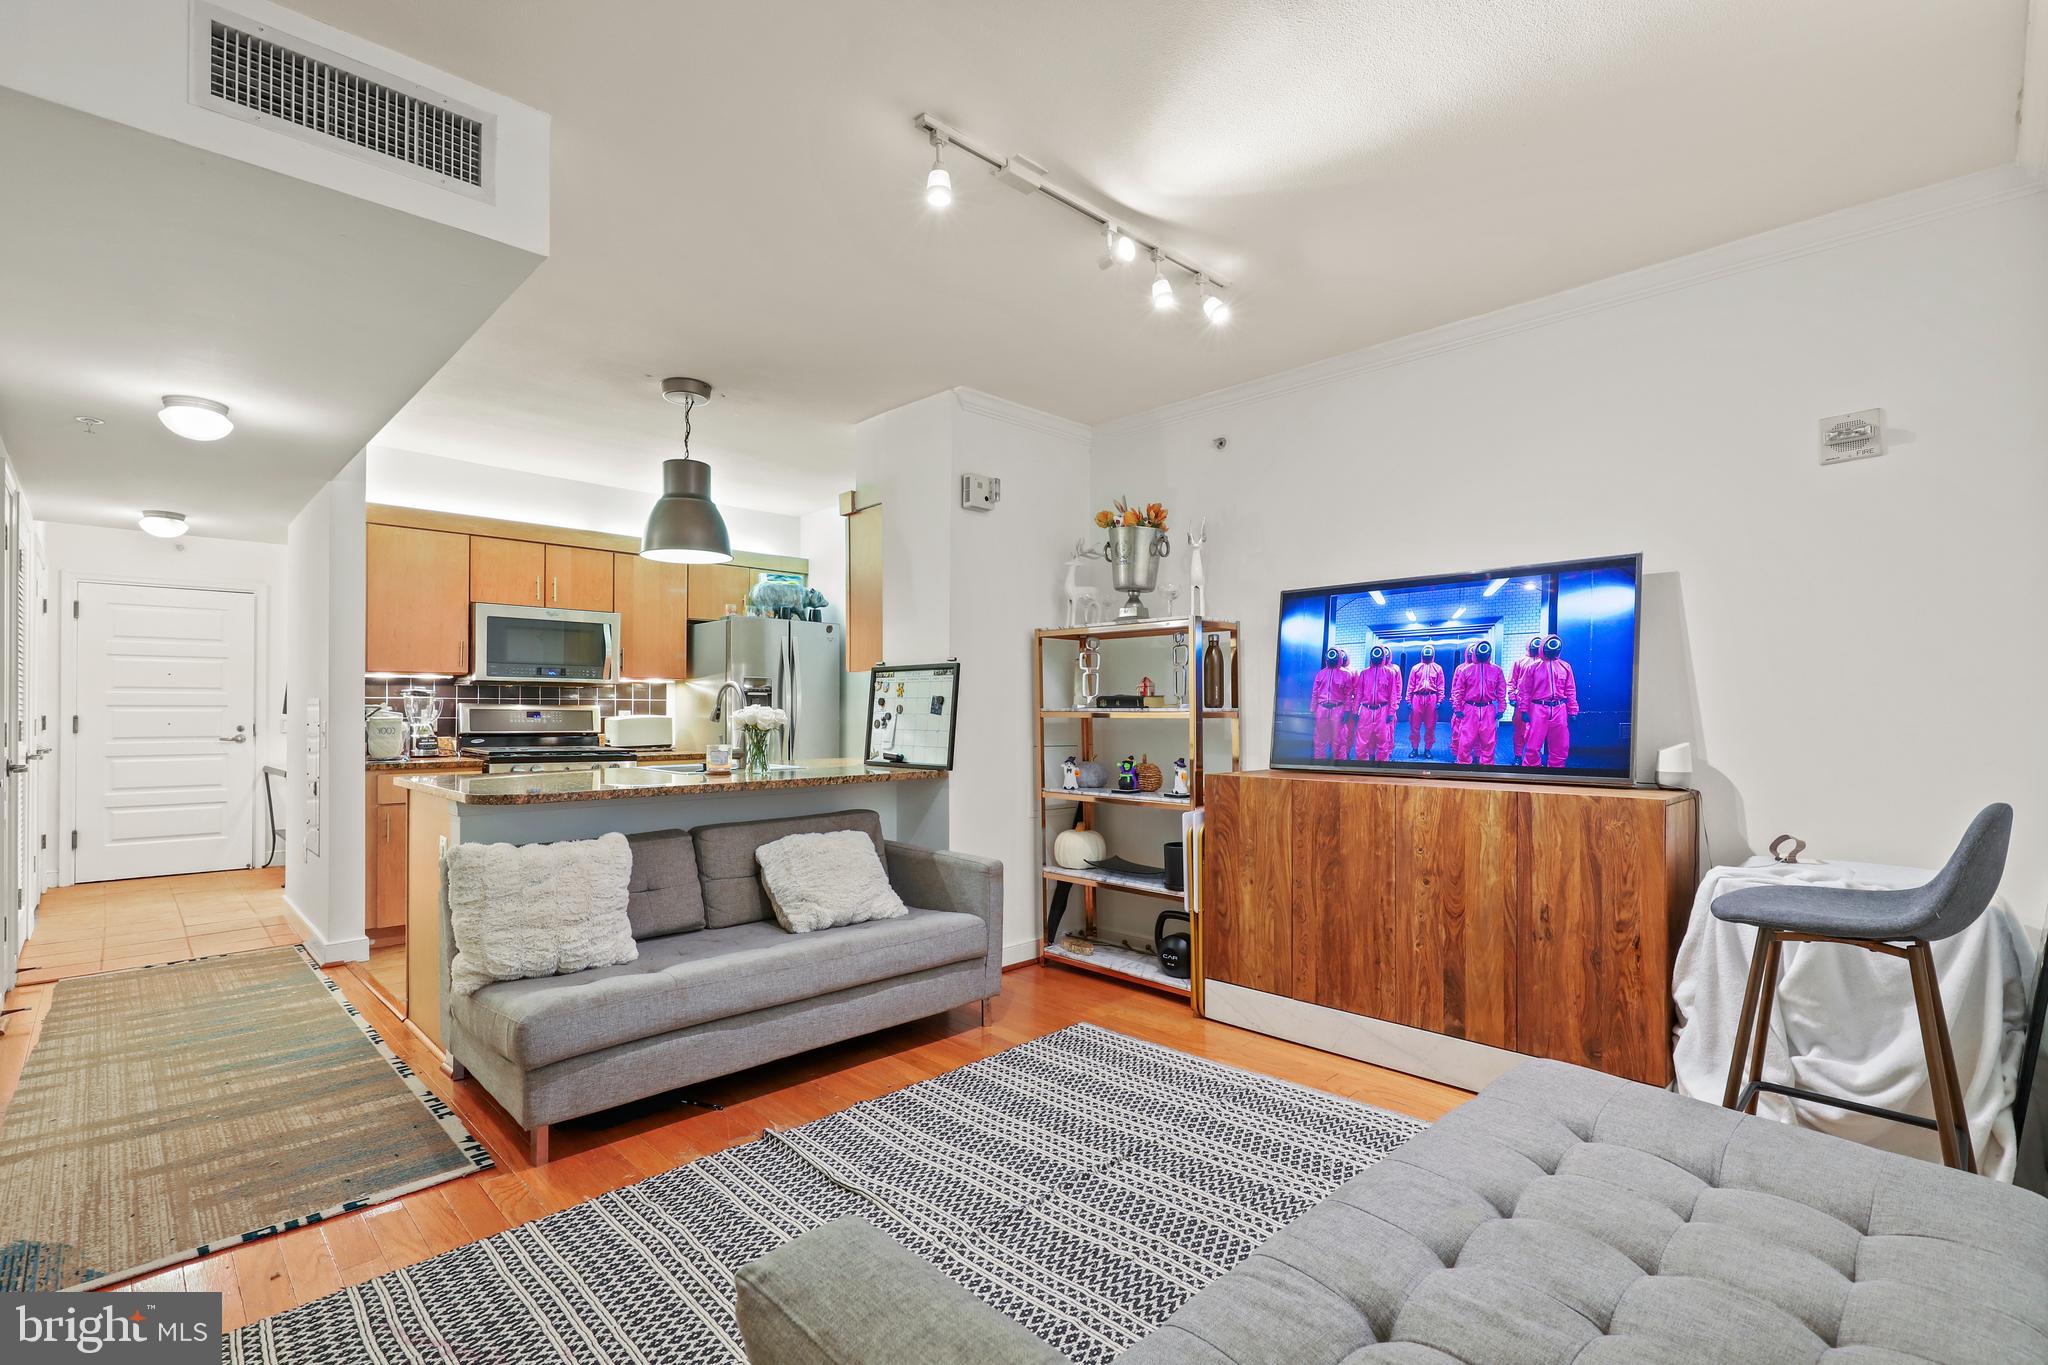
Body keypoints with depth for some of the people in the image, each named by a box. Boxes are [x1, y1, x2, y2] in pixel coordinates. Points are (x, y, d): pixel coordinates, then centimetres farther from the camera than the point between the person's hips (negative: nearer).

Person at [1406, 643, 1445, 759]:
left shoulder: (1438, 668, 9)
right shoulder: (1415, 668, 10)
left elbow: (1440, 686, 5)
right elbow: (1410, 685, 8)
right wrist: (1409, 700, 1)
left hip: (1431, 698, 0)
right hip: (1417, 698, 1)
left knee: (1430, 726, 3)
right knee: (1415, 725, 2)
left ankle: (1428, 749, 12)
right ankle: (1414, 748, 11)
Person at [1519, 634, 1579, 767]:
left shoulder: (1565, 667, 9)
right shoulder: (1534, 667, 1)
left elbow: (1571, 691, 10)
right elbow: (1526, 690, 2)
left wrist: (1573, 711, 6)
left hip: (1559, 710, 3)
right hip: (1539, 709, -3)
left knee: (1560, 747, 8)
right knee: (1534, 745, -2)